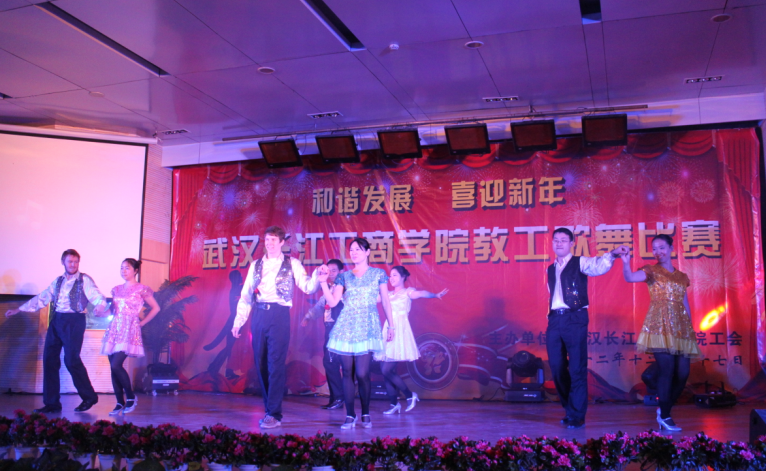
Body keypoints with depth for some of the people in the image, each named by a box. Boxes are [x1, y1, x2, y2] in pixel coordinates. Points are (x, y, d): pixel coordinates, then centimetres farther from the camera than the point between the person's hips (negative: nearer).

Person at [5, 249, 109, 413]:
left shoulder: (84, 280, -2)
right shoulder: (58, 282, 17)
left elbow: (97, 296, -14)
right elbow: (41, 298, 23)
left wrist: (101, 305, -37)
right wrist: (19, 309, 23)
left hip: (74, 321, -7)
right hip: (56, 320, 7)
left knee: (71, 359, -12)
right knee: (49, 359, 4)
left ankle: (89, 397, 4)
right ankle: (51, 403, 13)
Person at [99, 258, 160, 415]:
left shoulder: (141, 289, -1)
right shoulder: (116, 289, 16)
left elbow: (155, 308, 2)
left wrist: (142, 323, 1)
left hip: (129, 331, -6)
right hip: (114, 330, 6)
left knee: (116, 365, -18)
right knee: (113, 367, 1)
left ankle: (131, 397, -1)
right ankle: (120, 403, 9)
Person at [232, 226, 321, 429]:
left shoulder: (292, 264, 7)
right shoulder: (256, 265, 15)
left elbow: (308, 287, -3)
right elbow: (246, 295, 14)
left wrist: (317, 275, -22)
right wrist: (238, 321, 9)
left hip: (279, 315, -4)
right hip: (259, 315, 4)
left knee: (276, 365, -8)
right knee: (261, 365, 6)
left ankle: (274, 414, -5)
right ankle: (270, 408, 18)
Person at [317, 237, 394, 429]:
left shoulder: (378, 274, 7)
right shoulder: (344, 276, 10)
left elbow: (386, 302, 9)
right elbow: (332, 302, 3)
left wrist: (391, 325, 8)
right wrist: (323, 282, -6)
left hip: (367, 327, -2)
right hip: (346, 327, 2)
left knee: (362, 373, -8)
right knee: (347, 373, 1)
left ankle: (366, 414, 10)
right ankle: (350, 416, 10)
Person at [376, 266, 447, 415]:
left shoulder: (408, 292, 1)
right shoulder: (388, 295, 18)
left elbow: (421, 293, -18)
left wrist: (435, 295, -36)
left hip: (400, 333, -6)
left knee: (387, 370, -12)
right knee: (385, 371, 2)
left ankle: (410, 395, 6)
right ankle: (394, 404, 14)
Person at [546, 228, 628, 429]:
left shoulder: (580, 263, 2)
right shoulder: (551, 269, 19)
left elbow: (598, 266, -19)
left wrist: (612, 254, -37)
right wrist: (551, 316, 15)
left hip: (575, 319, -5)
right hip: (554, 320, 5)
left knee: (577, 368, -3)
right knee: (557, 368, 7)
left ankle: (577, 416, 7)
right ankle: (569, 409, 24)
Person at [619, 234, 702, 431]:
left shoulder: (682, 276, 18)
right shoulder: (652, 271, 4)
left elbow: (685, 304, 21)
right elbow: (630, 278, -16)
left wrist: (691, 328, 16)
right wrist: (626, 263, -36)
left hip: (680, 326, 5)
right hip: (660, 325, -5)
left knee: (683, 373, -1)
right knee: (667, 368, -15)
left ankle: (664, 410, 19)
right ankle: (664, 416, -2)